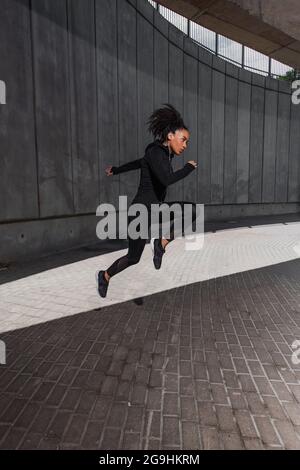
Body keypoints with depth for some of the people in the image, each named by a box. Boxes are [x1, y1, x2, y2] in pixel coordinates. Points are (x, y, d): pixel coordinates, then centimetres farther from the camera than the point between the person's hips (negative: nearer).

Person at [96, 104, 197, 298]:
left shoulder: (165, 154, 10)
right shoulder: (155, 151, -17)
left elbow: (138, 162, 25)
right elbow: (167, 180, -33)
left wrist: (116, 170, 40)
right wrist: (189, 168, -15)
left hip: (156, 209, 9)